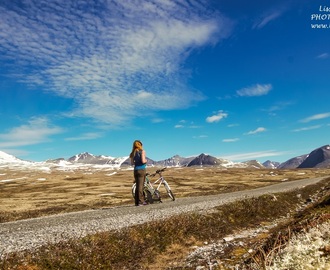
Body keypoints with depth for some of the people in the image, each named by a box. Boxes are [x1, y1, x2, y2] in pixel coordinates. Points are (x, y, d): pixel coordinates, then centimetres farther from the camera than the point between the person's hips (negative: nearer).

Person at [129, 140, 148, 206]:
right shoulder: (142, 151, -5)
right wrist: (146, 160, 5)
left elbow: (132, 163, 9)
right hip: (141, 169, -6)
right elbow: (143, 161, -15)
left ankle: (137, 202, 13)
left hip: (136, 170, 6)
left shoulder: (133, 152, 11)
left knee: (137, 186, 10)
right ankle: (141, 201, -4)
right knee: (141, 185, -5)